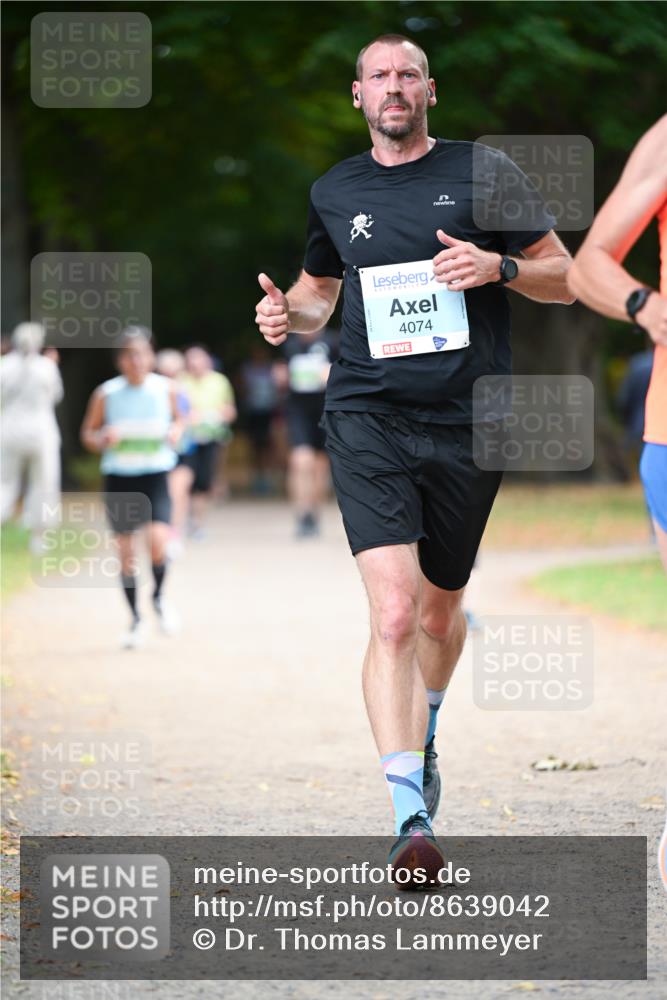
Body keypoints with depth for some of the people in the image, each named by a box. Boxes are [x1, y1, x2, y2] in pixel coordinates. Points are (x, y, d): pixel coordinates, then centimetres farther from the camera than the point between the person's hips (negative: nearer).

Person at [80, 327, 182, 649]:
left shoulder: (165, 388, 0)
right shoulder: (106, 394, -3)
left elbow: (177, 419, 18)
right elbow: (88, 433, 7)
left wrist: (175, 432, -4)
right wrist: (103, 438, -14)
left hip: (156, 474, 0)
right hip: (119, 477, 1)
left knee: (158, 539, -21)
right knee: (126, 552, 5)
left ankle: (158, 596, 8)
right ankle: (136, 620, 21)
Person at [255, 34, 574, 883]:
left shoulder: (482, 173, 3)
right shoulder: (333, 193, 11)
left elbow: (565, 277, 6)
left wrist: (499, 267, -14)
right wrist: (288, 313, 4)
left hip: (467, 422, 1)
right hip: (367, 420, 0)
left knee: (441, 609, 16)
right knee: (394, 613, -17)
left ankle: (424, 731, 49)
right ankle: (411, 818, -22)